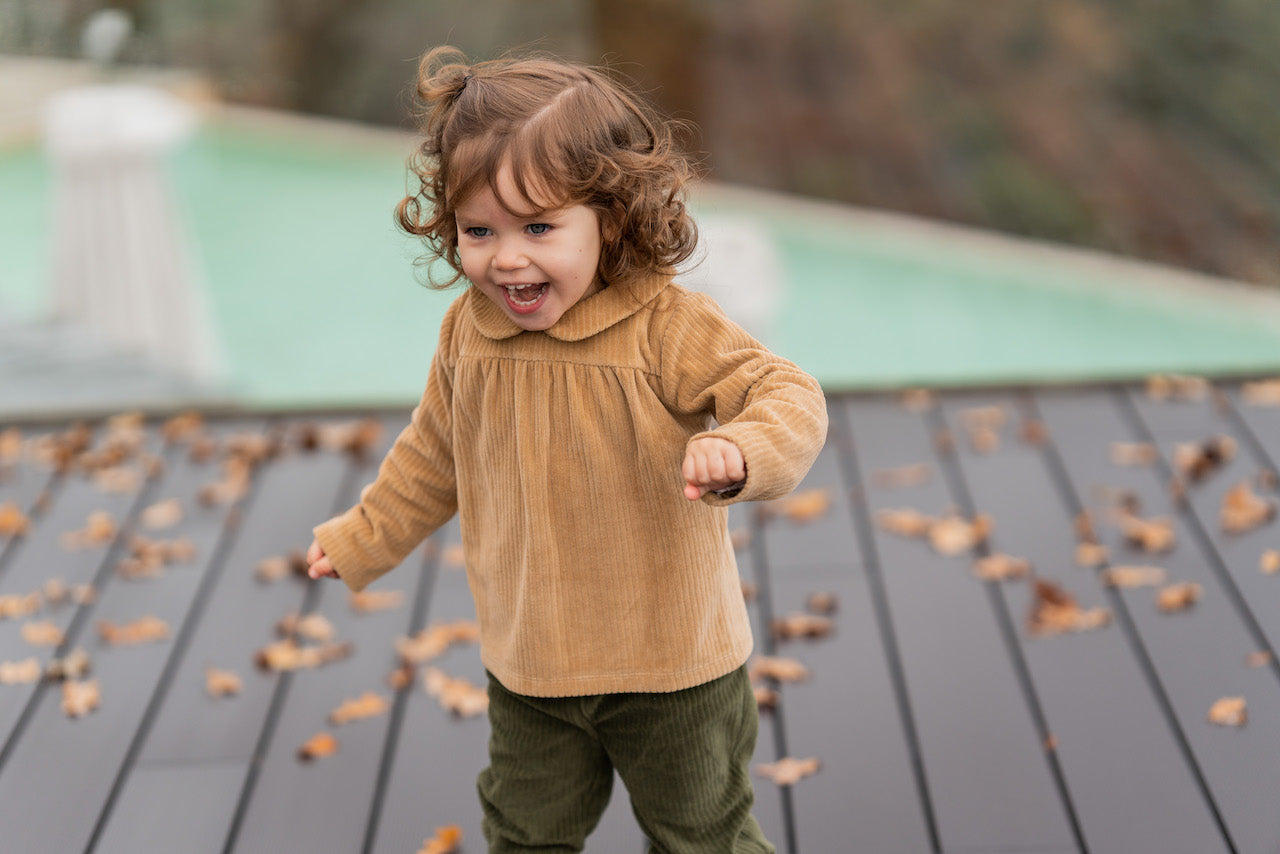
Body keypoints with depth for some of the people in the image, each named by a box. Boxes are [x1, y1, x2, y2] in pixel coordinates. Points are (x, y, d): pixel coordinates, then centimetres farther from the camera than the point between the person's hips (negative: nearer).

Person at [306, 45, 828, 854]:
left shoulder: (668, 328, -21)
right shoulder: (468, 333, -5)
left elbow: (789, 397, -23)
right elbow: (435, 454, 12)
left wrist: (740, 450, -45)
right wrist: (363, 536, 20)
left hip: (672, 668, -4)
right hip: (529, 667, 4)